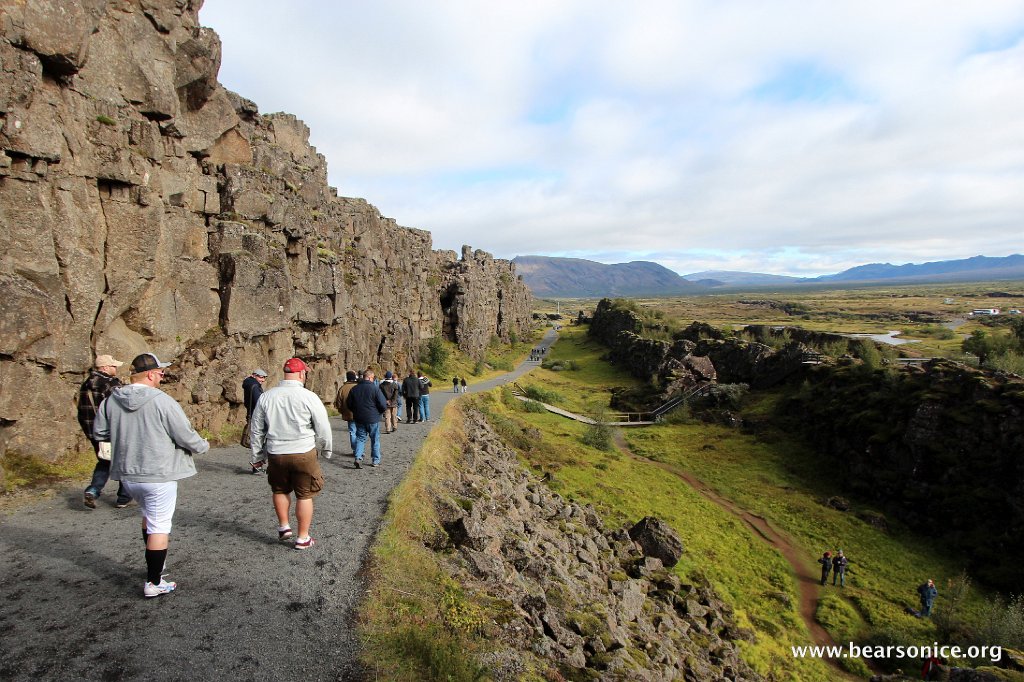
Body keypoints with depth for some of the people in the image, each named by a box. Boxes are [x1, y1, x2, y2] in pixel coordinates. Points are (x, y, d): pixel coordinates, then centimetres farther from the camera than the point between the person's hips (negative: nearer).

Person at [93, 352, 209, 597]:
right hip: (158, 475, -7)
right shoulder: (162, 401, -19)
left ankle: (154, 565, 40)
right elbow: (186, 437, -16)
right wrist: (203, 445, 4)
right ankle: (153, 582, 11)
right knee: (159, 526, 5)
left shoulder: (111, 400, -2)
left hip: (127, 474, 7)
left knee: (148, 515, 28)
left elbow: (100, 432, 9)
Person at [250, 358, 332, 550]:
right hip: (304, 454, -3)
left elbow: (257, 430, 8)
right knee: (304, 496, 9)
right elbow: (323, 428, -7)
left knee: (280, 490, 26)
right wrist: (326, 449, 11)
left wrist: (257, 455, 20)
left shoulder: (266, 397, 0)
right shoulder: (309, 397, -13)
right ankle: (303, 538, 17)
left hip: (276, 454, 4)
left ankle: (283, 527, 34)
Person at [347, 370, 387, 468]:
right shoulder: (375, 389, -15)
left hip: (359, 419, 4)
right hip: (373, 419, -3)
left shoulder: (354, 389, 1)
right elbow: (383, 405, -15)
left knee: (360, 438, 13)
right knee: (375, 439, 10)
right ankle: (375, 460, 17)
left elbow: (349, 405, 9)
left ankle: (358, 457, -4)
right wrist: (379, 412, 6)